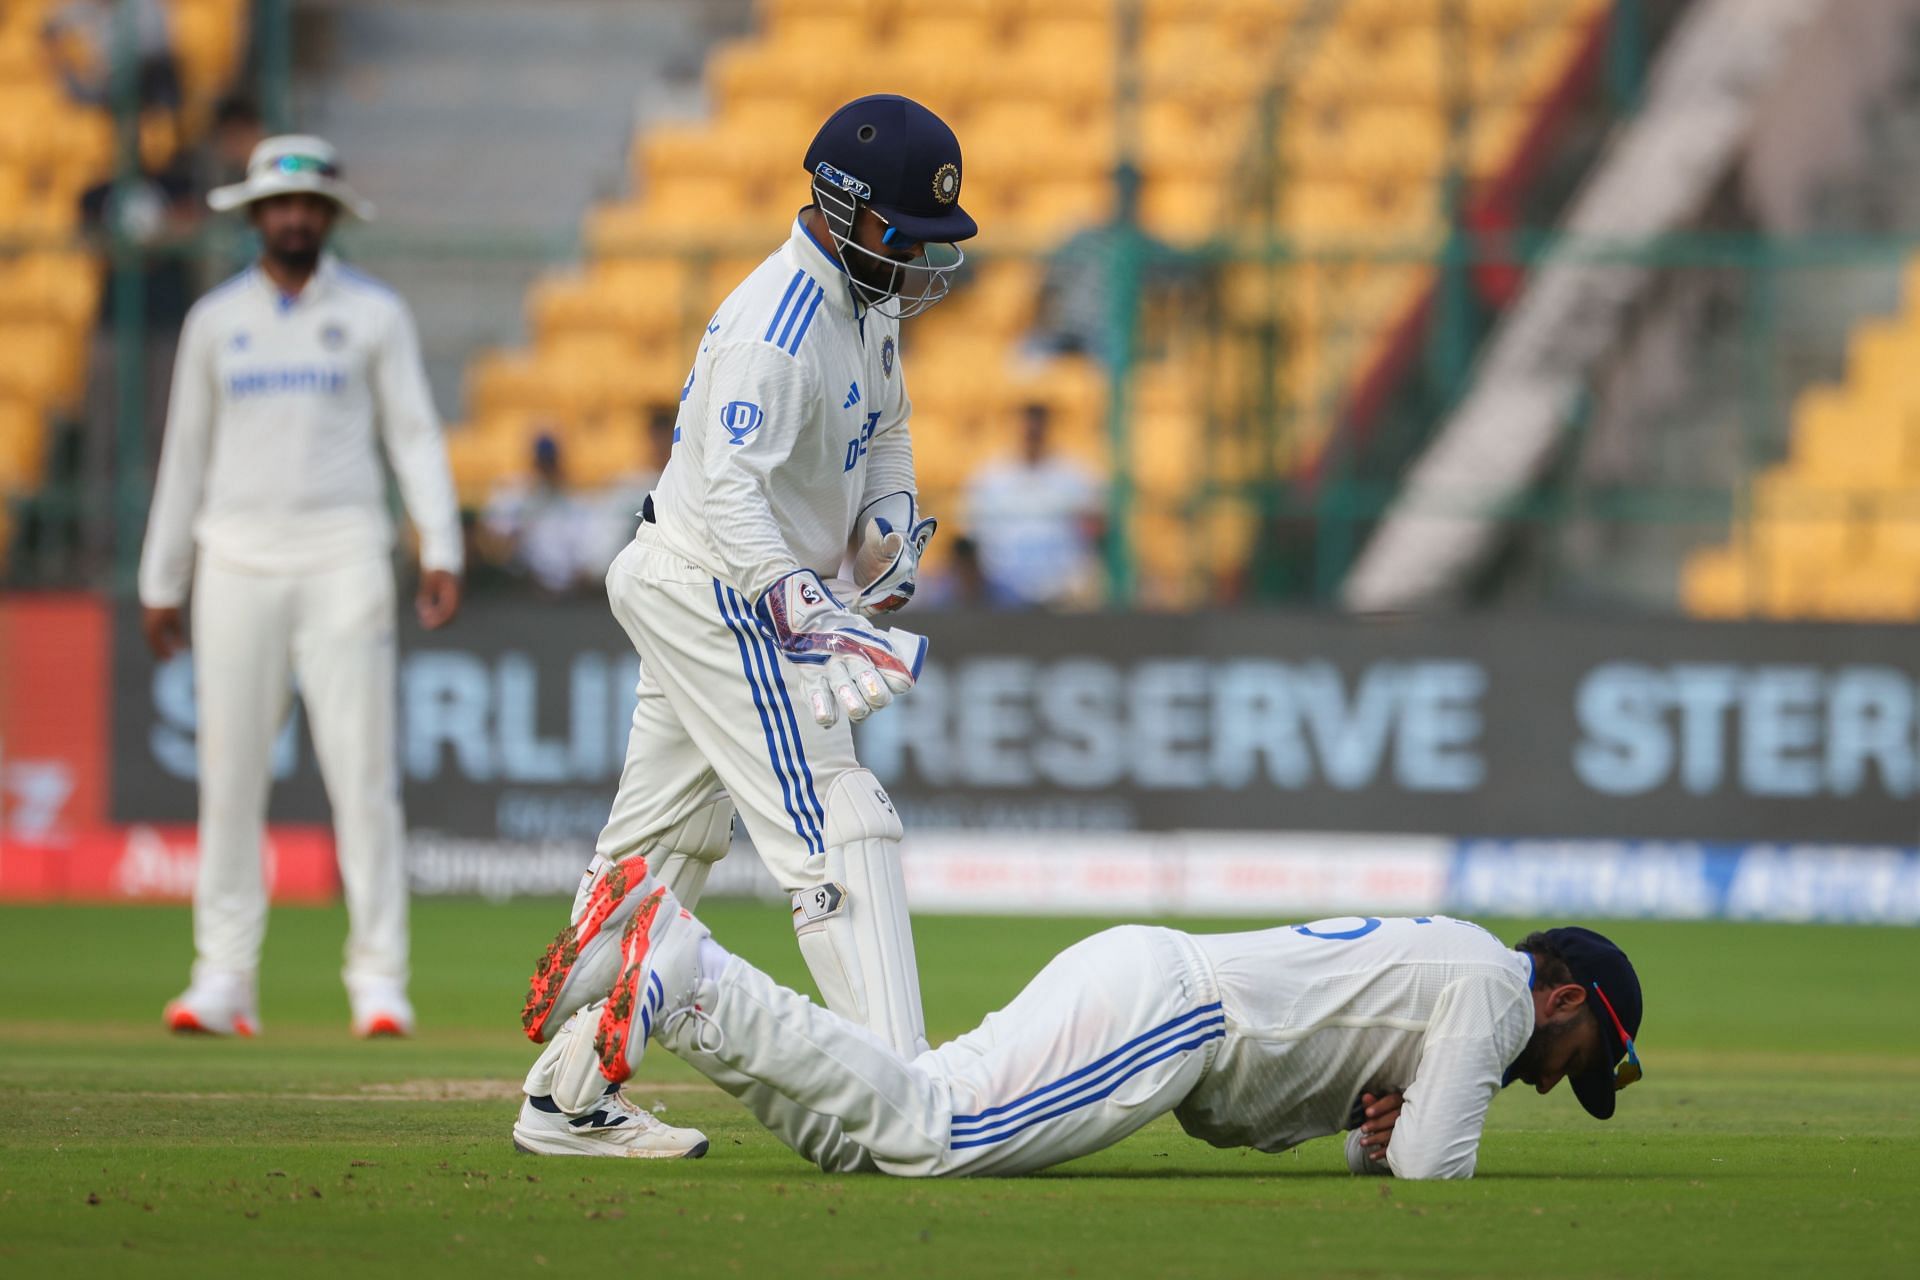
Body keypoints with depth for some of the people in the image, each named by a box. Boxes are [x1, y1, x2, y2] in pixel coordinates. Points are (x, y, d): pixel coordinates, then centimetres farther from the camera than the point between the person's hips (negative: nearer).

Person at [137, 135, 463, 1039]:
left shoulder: (374, 314, 7)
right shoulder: (215, 320, 11)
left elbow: (415, 436, 4)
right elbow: (186, 452, 14)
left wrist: (440, 550, -8)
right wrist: (160, 584, 12)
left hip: (343, 561, -2)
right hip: (238, 563, 2)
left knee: (361, 768, -8)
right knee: (229, 772, -1)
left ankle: (379, 981, -7)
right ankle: (222, 980, 3)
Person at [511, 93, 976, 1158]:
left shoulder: (868, 305, 8)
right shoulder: (776, 326, -24)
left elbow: (885, 432, 21)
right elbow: (730, 487, -33)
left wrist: (888, 527, 2)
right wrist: (800, 610, -43)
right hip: (716, 592, -10)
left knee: (662, 841, 15)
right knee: (837, 826, -14)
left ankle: (568, 1096, 22)